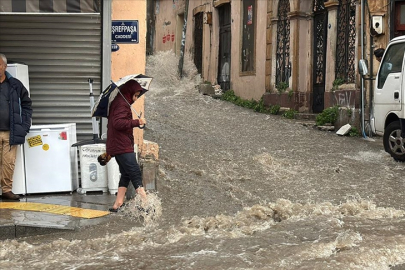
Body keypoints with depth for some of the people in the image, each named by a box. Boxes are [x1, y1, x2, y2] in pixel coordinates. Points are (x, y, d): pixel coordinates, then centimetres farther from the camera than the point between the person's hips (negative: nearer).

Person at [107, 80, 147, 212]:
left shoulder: (120, 102, 19)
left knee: (126, 175, 12)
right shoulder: (122, 103, -13)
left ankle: (117, 205, 11)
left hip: (118, 146, 11)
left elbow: (114, 122, 28)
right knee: (136, 174, -14)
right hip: (122, 147, -11)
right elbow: (118, 123, -26)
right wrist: (137, 122, -25)